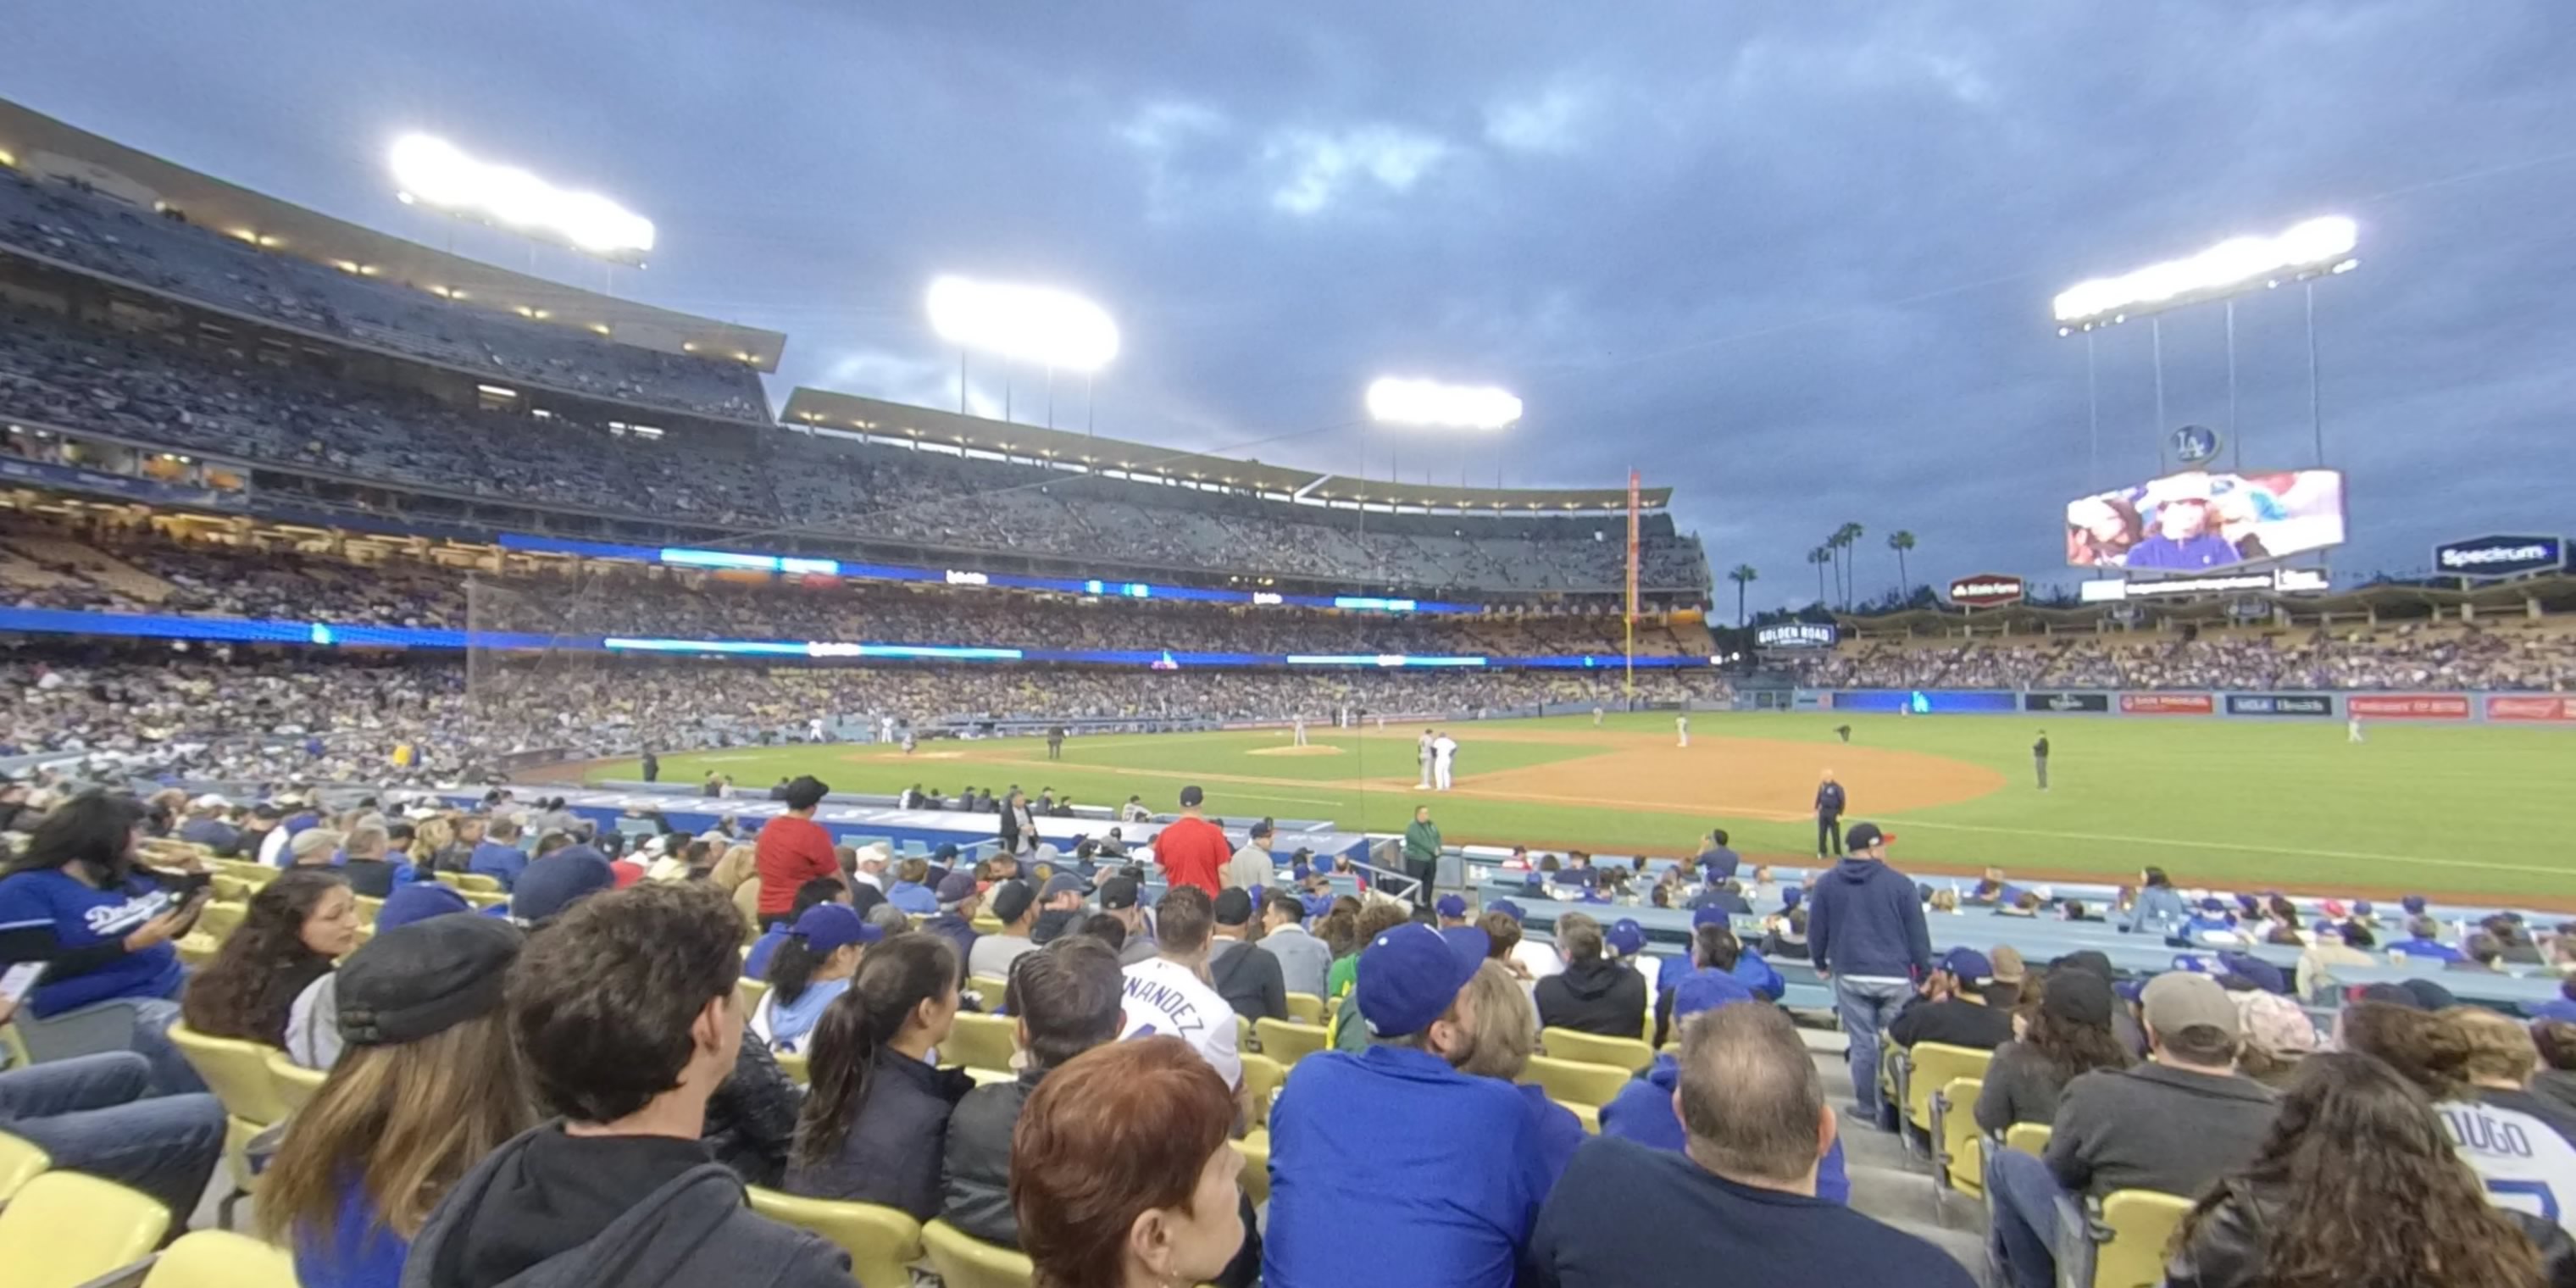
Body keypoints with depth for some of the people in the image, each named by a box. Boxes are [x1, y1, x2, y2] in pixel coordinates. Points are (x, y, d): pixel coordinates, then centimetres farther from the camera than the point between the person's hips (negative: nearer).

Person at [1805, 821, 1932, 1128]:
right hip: (1895, 977, -1)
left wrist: (1820, 964, 21)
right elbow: (1917, 933, -1)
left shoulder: (1827, 882, 1)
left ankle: (1867, 1108, 17)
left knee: (1863, 1043, 9)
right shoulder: (1899, 883, -5)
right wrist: (1925, 973, 10)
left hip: (1850, 976, 1)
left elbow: (1816, 929, 5)